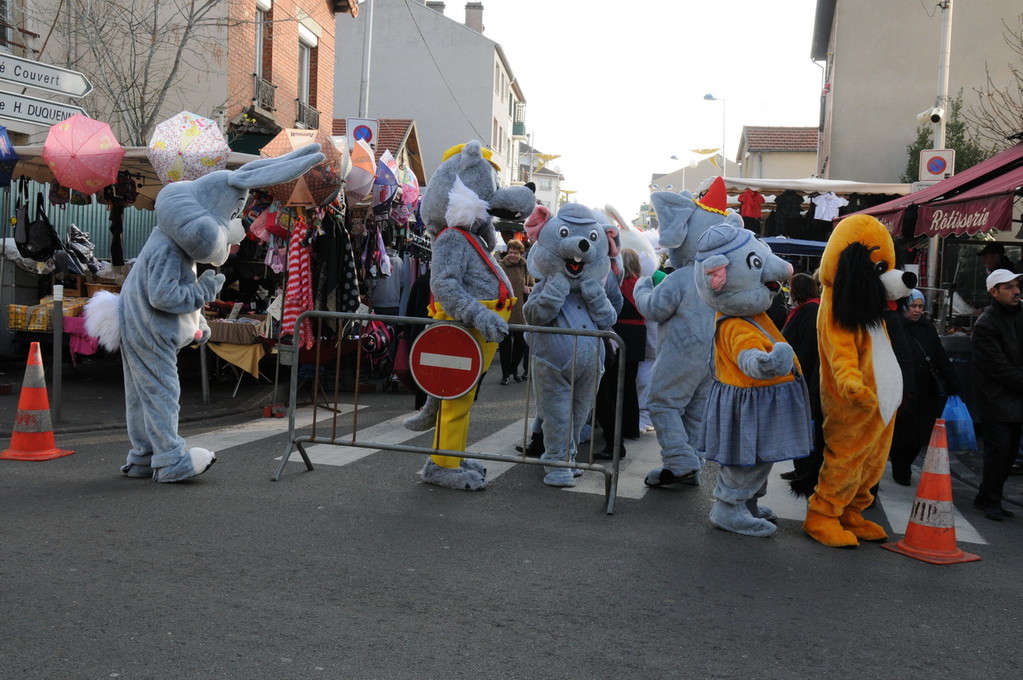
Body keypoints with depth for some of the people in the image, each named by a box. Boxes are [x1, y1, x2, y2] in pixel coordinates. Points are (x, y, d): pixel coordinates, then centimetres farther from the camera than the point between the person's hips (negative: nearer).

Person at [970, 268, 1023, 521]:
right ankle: (990, 500, 7)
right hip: (996, 398, -7)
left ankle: (987, 498, 19)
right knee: (999, 449, -7)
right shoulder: (986, 325, -13)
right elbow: (1000, 368, -15)